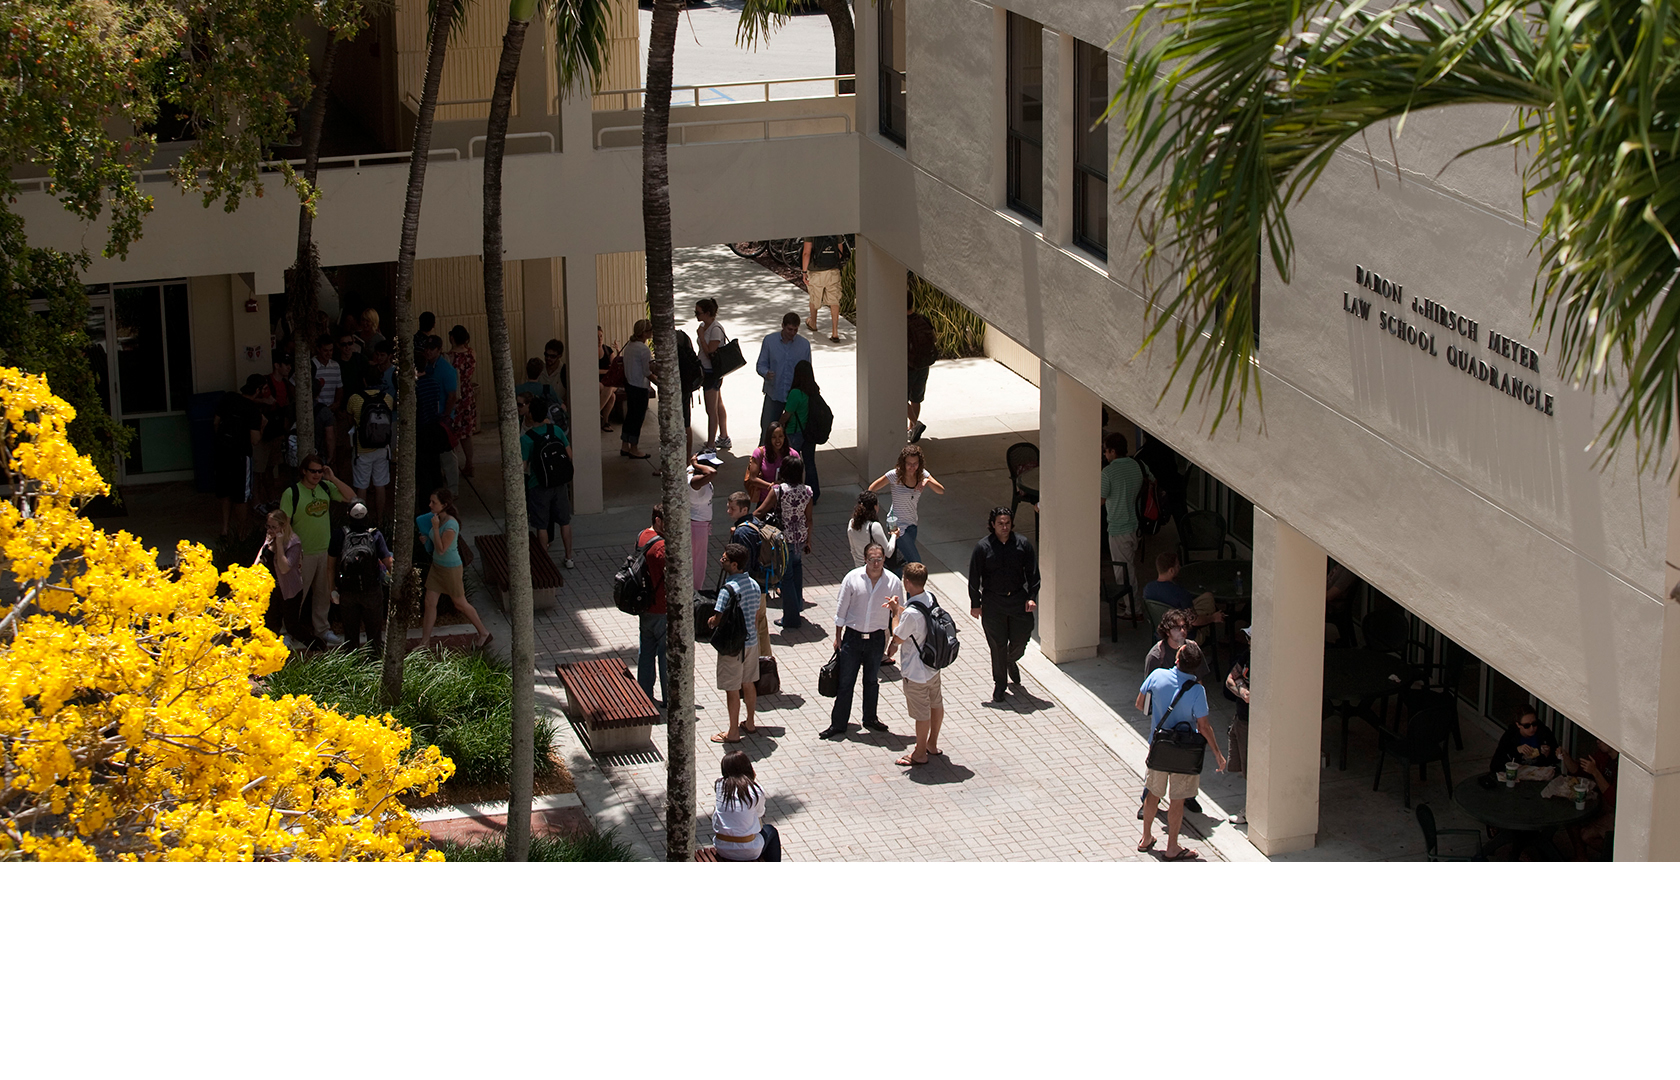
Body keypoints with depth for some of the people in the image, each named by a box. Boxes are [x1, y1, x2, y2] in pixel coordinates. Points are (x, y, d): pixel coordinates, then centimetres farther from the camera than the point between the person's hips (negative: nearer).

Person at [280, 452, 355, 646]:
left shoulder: (326, 488, 1)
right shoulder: (291, 493, -14)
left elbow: (351, 497, 0)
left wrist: (333, 479, -9)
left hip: (326, 551, 5)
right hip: (303, 554, -5)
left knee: (323, 593, 16)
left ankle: (322, 629, 29)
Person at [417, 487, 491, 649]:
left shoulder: (451, 525, -28)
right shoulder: (438, 518, -1)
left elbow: (441, 550, -27)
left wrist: (435, 528, -29)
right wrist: (426, 538, -4)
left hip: (450, 569, -8)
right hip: (437, 566, 8)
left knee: (460, 604, 8)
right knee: (430, 602, 8)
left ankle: (484, 633, 27)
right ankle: (425, 642, 16)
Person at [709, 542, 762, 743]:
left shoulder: (729, 589, -25)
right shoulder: (754, 584, 0)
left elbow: (717, 620, -27)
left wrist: (711, 622, -5)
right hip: (751, 642, 8)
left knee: (732, 689, 3)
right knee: (748, 683, 21)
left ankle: (733, 732, 12)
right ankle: (749, 723, 35)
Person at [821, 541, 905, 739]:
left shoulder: (893, 582, -8)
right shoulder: (852, 578, -10)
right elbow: (841, 610, -1)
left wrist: (895, 642, 4)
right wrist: (838, 637, 2)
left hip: (877, 639, 1)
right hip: (853, 637, -1)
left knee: (872, 681, 17)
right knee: (845, 682, 2)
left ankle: (870, 718, 34)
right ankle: (838, 724, 11)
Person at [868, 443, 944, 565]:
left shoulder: (922, 474, -5)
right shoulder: (895, 475, -18)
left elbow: (942, 491, -11)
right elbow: (872, 489, -9)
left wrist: (927, 480, -29)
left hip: (912, 523, 6)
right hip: (898, 524, -6)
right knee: (916, 564, -9)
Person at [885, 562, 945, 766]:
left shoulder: (911, 614, -34)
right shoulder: (930, 598, -7)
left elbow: (897, 639, -19)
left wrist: (895, 612, -12)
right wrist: (900, 608, 3)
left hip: (916, 671, -8)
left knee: (921, 712, 8)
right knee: (935, 703, 22)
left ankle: (920, 753, 24)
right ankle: (932, 744, 41)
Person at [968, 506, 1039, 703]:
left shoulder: (1022, 544, -1)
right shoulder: (983, 547, -6)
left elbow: (1032, 573, 5)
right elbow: (974, 578, -2)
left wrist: (1031, 597, -3)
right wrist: (975, 604, -2)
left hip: (1018, 599, 2)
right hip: (993, 602, -2)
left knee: (1021, 638, 3)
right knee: (997, 644, 2)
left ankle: (1012, 661, 39)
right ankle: (999, 683, 18)